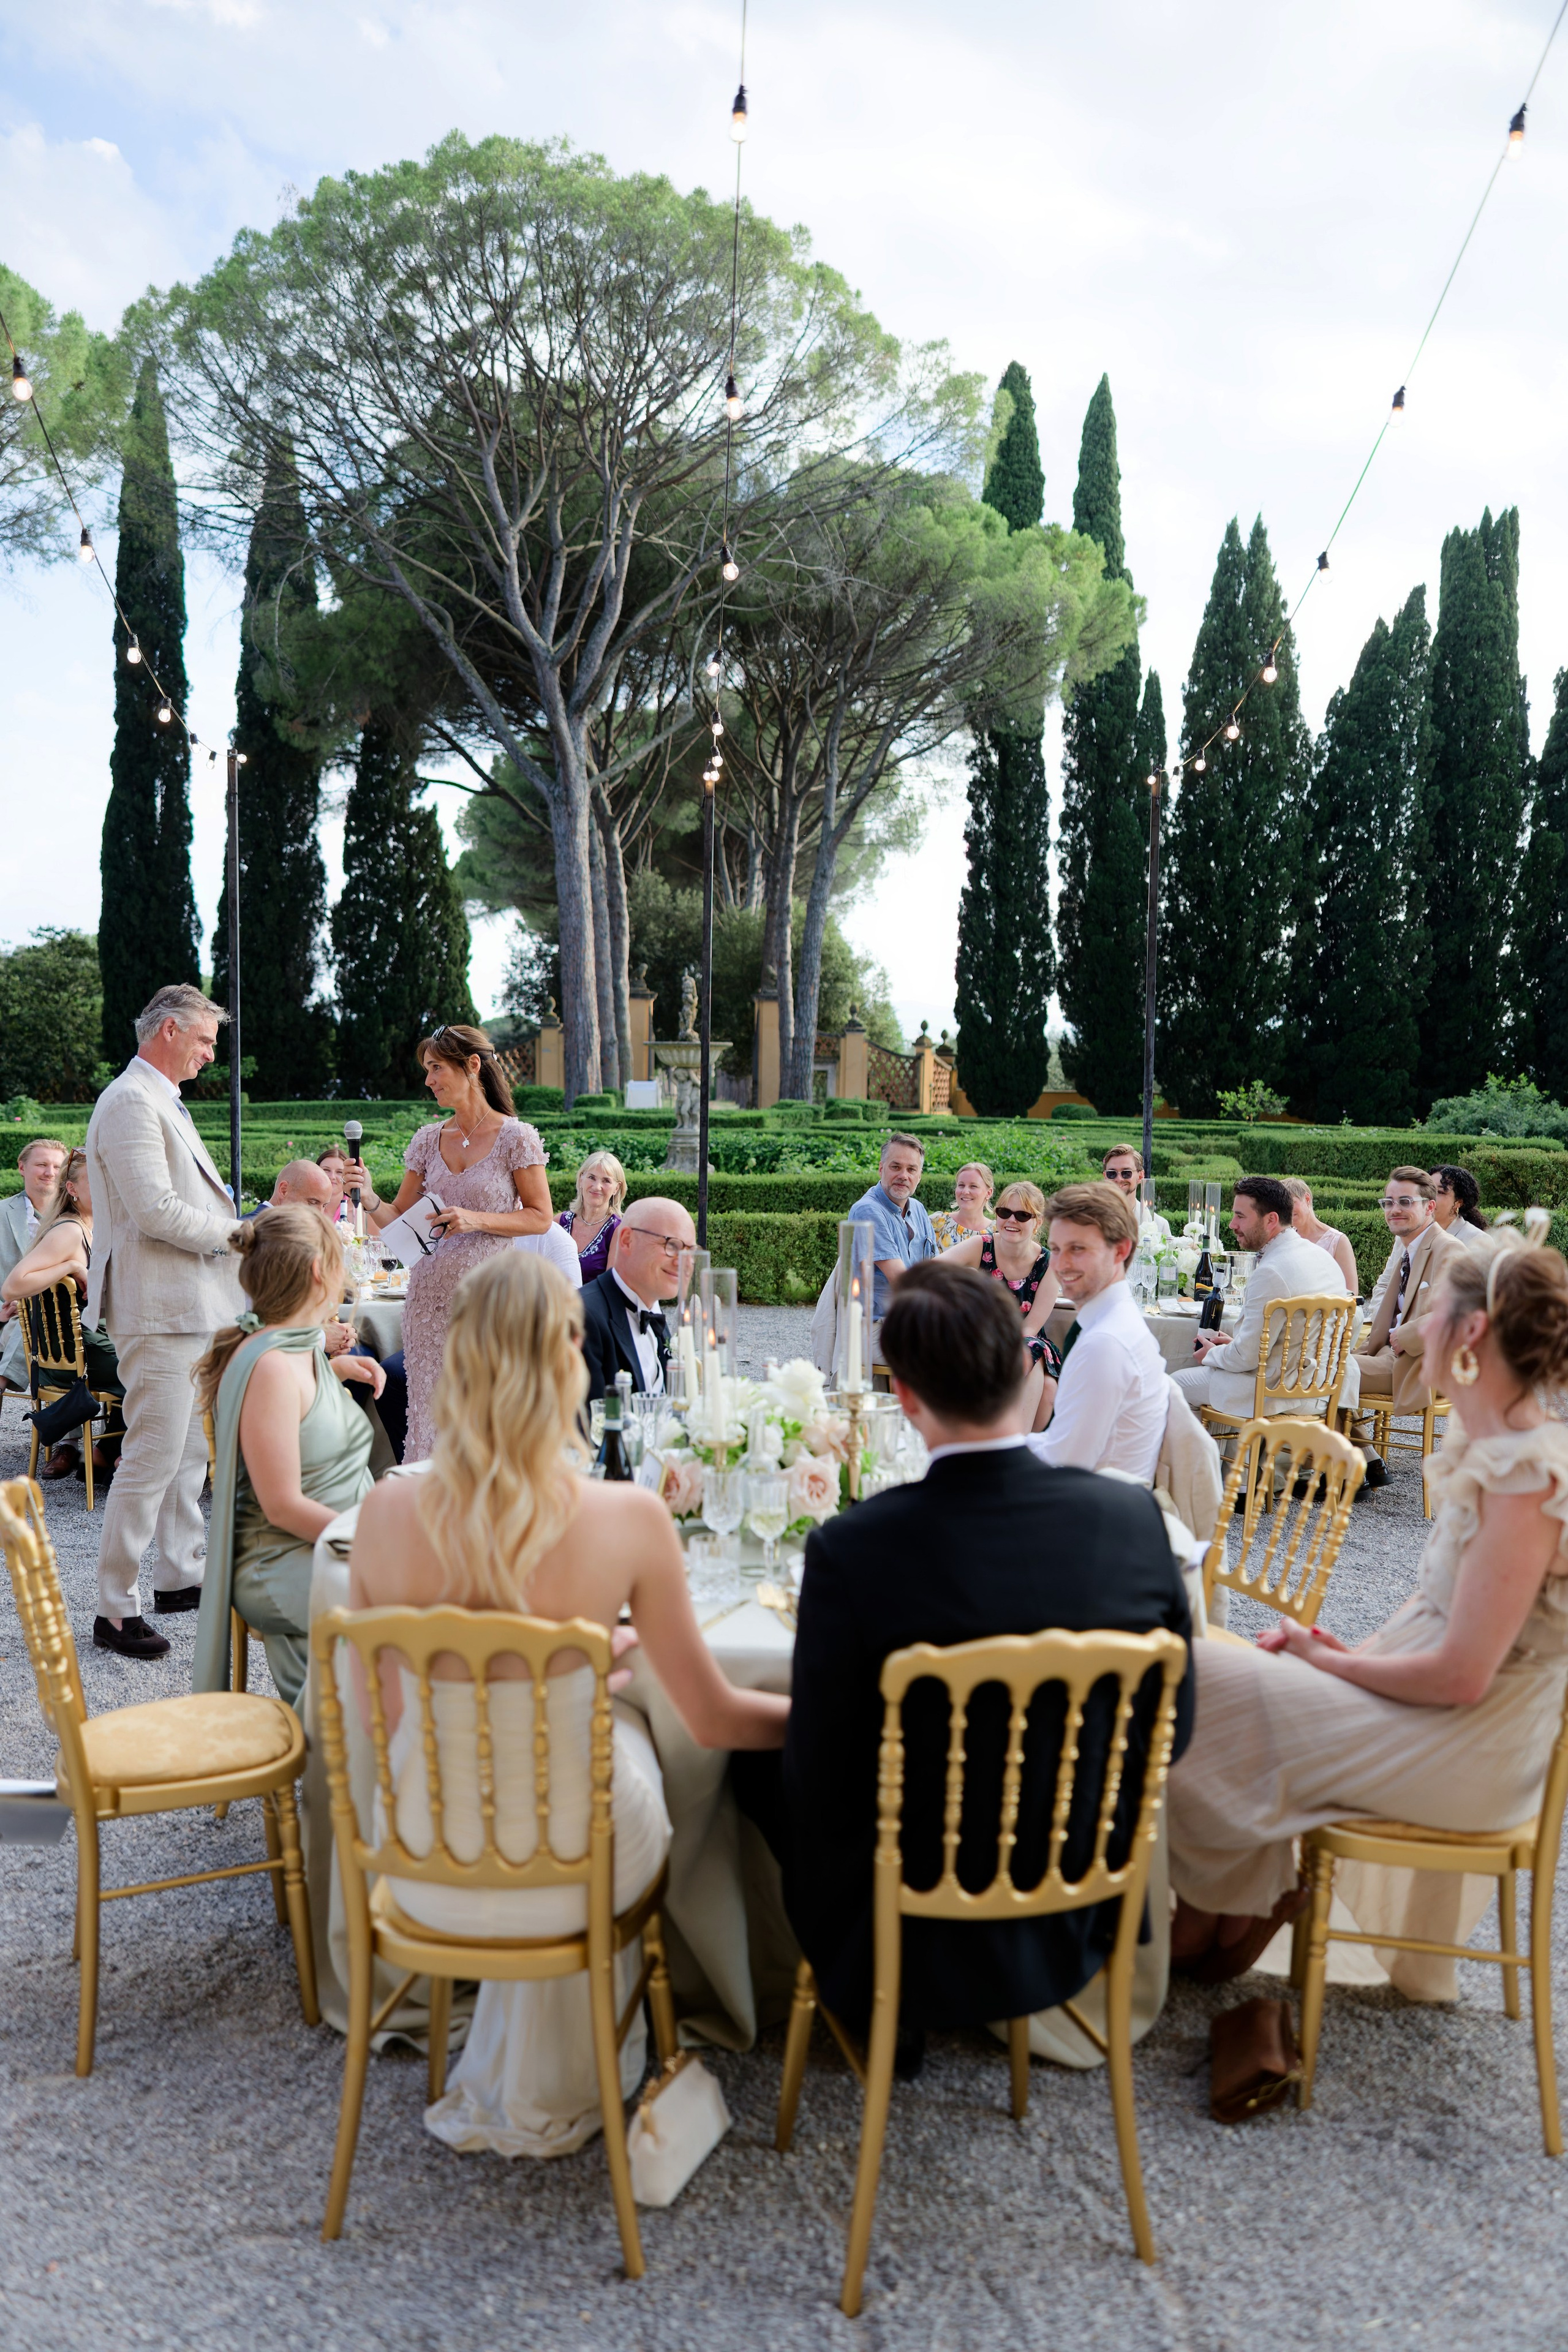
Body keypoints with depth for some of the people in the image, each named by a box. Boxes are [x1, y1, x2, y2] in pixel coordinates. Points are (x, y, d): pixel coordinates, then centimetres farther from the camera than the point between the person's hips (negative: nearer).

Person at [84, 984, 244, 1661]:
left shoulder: (162, 1101, 19)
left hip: (191, 1307, 11)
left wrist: (219, 1203, 11)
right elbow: (155, 1210, -23)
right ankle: (115, 1610, 3)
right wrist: (236, 1231, -13)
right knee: (152, 1459, -7)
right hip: (157, 1308, -11)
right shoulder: (130, 1102, -15)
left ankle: (179, 1577, 30)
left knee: (189, 1451, 18)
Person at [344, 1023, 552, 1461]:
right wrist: (369, 1199, -8)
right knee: (428, 1408, 5)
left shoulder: (516, 1137, -4)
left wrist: (477, 1219, -15)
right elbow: (399, 1219, 12)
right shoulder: (428, 1139, 10)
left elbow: (541, 1216, -3)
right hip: (432, 1290, 5)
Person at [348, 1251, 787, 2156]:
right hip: (575, 1868, -2)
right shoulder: (630, 1519, -21)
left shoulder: (387, 1513, -14)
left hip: (428, 1876, 3)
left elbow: (388, 1715, 1)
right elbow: (715, 1719, -9)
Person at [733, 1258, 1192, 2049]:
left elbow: (822, 1783, -17)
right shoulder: (1131, 1517, -14)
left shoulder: (851, 1550, -26)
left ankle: (881, 2013, 28)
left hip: (915, 1941, -4)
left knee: (753, 1740, 18)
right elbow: (1168, 1732, -2)